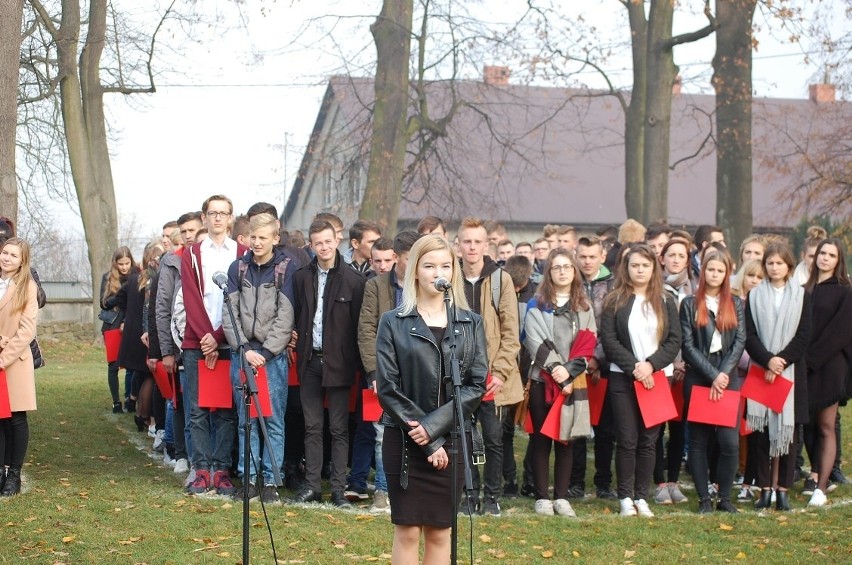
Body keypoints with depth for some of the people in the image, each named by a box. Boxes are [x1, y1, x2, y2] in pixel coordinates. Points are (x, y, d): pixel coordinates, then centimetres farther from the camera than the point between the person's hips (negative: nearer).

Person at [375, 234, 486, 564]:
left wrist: (435, 425, -14)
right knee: (407, 531, 0)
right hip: (405, 441, -2)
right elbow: (388, 388, -6)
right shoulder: (393, 323, 0)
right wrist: (426, 440, -12)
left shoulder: (470, 324, 7)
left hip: (451, 441, 2)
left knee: (439, 533, 6)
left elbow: (477, 385, -1)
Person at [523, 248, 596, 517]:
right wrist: (556, 369, -16)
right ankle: (542, 497, 5)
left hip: (572, 382, 2)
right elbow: (535, 343, -7)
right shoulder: (537, 305, 3)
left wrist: (569, 372, -10)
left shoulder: (584, 307, 11)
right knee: (541, 439, 1)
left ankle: (561, 497, 10)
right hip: (542, 381, -2)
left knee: (565, 440, 5)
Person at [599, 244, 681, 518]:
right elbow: (608, 340, -4)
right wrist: (633, 367, -14)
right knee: (627, 440, -2)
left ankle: (641, 496, 10)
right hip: (623, 379, -2)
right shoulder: (614, 301, 3)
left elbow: (675, 340, 2)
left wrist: (651, 364, -12)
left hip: (657, 378, 2)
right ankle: (625, 497, 5)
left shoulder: (666, 302, 9)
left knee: (649, 440, 3)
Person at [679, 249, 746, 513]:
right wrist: (712, 375, -11)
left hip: (728, 378, 1)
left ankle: (725, 497, 2)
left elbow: (740, 342, 2)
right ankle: (703, 499, 8)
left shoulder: (735, 304, 11)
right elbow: (688, 345, -3)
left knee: (730, 441, -8)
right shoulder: (690, 304, 4)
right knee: (699, 441, 2)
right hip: (698, 379, -1)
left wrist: (723, 374, -10)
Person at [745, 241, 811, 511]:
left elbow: (803, 336, -2)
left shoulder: (801, 296, 5)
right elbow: (749, 336, 1)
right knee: (761, 430, -1)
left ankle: (783, 489, 4)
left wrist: (780, 362, -12)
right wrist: (767, 360, -14)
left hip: (792, 372, -1)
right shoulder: (754, 296, 8)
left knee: (788, 430, -1)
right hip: (760, 372, 1)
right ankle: (765, 488, 5)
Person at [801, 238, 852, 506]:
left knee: (825, 428, -2)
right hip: (805, 367, 5)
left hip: (829, 367, -5)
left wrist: (811, 359, -14)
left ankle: (820, 487, -2)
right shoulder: (806, 290, 13)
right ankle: (816, 473, 20)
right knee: (808, 423, 6)